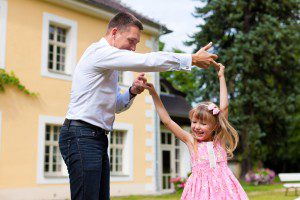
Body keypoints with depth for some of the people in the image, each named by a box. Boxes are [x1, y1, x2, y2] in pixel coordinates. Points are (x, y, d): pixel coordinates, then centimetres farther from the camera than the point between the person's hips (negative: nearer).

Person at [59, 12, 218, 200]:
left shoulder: (110, 65, 20)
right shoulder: (100, 51, -10)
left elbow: (115, 105, 25)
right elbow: (148, 61, -18)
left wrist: (132, 92, 4)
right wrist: (192, 59, -12)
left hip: (97, 138, 10)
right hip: (82, 137, -10)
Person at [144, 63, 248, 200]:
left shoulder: (219, 139, 5)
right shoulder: (191, 141, 5)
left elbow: (224, 107, 3)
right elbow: (167, 121, 3)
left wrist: (221, 77, 6)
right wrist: (154, 94, 1)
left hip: (223, 187, 1)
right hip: (201, 187, 0)